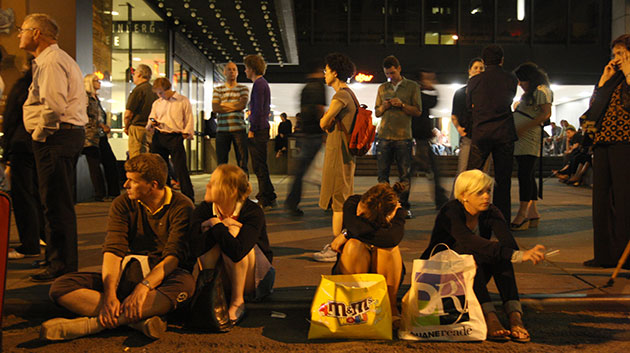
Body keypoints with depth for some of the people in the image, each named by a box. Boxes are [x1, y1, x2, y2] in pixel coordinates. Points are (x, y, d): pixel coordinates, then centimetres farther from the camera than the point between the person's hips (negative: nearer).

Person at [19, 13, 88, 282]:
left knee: (56, 204, -7)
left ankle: (62, 266, -1)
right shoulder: (54, 59, 23)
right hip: (68, 135, 11)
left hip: (55, 138, -11)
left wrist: (39, 134, -12)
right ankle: (59, 257, 26)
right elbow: (82, 101, 24)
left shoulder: (52, 61, -12)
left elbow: (54, 104, -26)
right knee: (59, 202, 16)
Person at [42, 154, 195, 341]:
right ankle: (137, 320, -34)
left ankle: (91, 324, -39)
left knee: (185, 283, -39)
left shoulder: (181, 207, -7)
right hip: (124, 276, 4)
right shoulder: (123, 204, 3)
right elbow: (113, 250, -9)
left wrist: (143, 287, -33)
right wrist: (109, 295, -25)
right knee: (61, 287, -16)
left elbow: (174, 255, -18)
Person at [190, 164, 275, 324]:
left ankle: (237, 301, -15)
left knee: (233, 246, -30)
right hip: (223, 280, 3)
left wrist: (215, 224, -26)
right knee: (212, 244, -24)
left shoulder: (253, 212, -23)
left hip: (255, 279, -3)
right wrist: (223, 227, -28)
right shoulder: (204, 209, -10)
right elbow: (198, 247, -24)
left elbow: (237, 252, -39)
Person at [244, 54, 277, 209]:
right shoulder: (263, 83, 19)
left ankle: (266, 200, -2)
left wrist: (252, 130, -16)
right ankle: (268, 198, 20)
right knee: (260, 166, 15)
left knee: (260, 167, -6)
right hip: (262, 129, 10)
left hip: (258, 131, -10)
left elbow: (258, 109, -19)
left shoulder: (258, 84, -12)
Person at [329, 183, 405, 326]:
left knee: (388, 247, -30)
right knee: (354, 245, -31)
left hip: (382, 272, 0)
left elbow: (393, 238, -36)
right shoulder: (352, 203, -12)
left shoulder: (398, 213, -15)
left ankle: (391, 305, -19)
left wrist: (348, 233, -28)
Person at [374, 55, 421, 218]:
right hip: (384, 136, 2)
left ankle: (404, 206, 8)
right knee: (383, 173, 1)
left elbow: (417, 111, 3)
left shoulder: (412, 87, 6)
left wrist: (402, 105, -11)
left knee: (405, 174, 0)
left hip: (403, 136, -2)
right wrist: (383, 107, -4)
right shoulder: (382, 88, 15)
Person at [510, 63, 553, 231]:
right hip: (520, 139, 10)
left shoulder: (541, 90, -5)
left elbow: (546, 113, -15)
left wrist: (523, 128, -19)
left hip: (529, 137, -10)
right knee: (528, 176, 9)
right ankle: (532, 213, 13)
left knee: (525, 175, -12)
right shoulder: (529, 93, 23)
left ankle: (522, 215, -14)